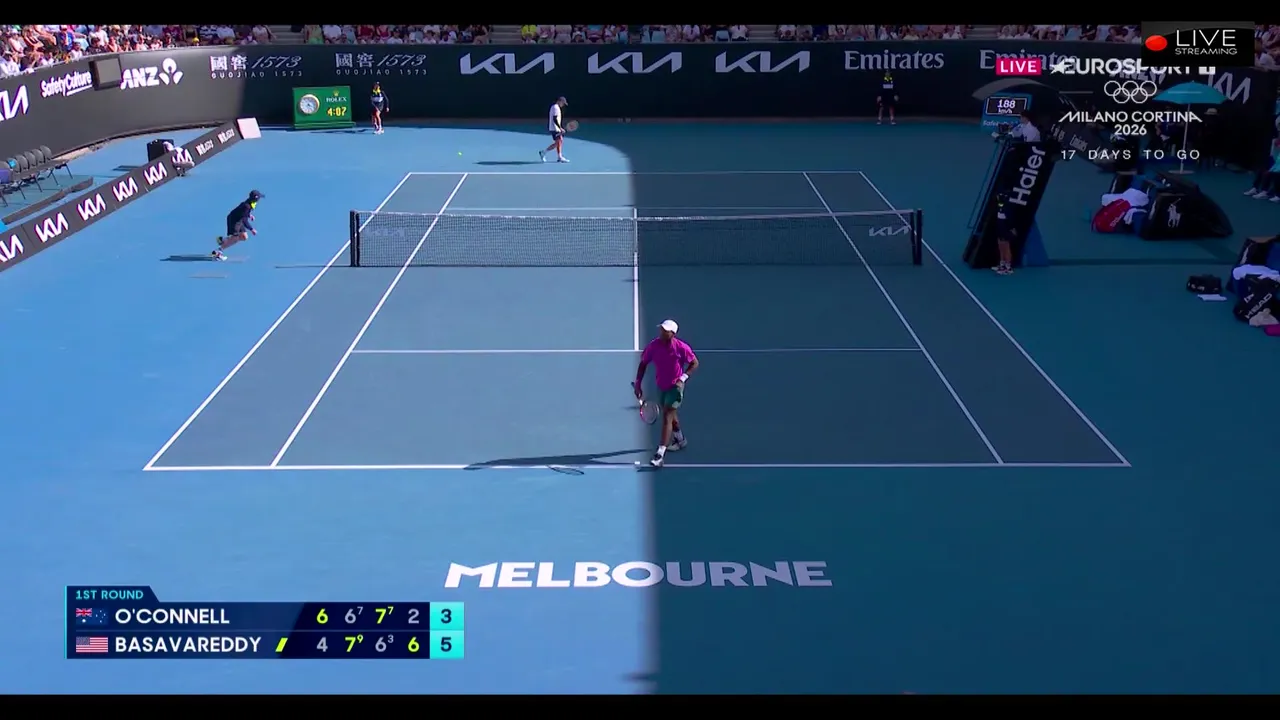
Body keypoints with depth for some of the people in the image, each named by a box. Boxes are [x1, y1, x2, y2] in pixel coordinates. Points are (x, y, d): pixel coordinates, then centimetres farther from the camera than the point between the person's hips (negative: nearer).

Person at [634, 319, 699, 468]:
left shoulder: (681, 347, -20)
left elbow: (694, 363, -7)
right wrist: (638, 383, -7)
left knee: (667, 417, -14)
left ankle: (660, 454, -17)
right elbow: (643, 364, 0)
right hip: (661, 386, 5)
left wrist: (683, 378, -18)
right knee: (670, 415, 25)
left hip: (675, 387, -5)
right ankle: (680, 440, 51)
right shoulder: (653, 345, -13)